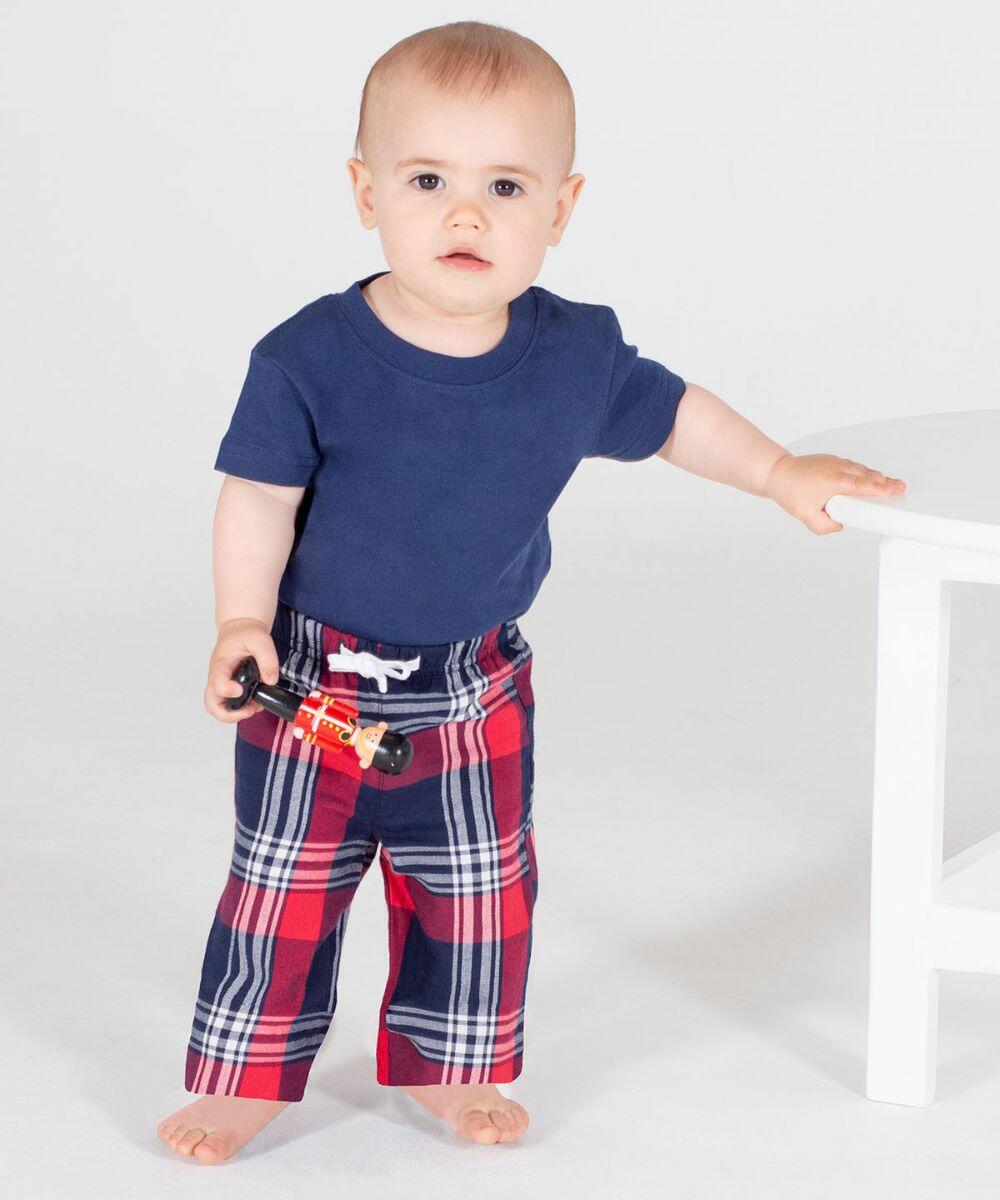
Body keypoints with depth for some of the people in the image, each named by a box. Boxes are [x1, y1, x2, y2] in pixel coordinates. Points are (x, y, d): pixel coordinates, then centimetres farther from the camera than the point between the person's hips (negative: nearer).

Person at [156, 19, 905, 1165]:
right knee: (287, 887, 7)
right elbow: (259, 498, -12)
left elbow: (670, 414, 8)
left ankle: (444, 1068, 35)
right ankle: (245, 1076, 24)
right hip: (317, 681, -3)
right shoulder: (310, 359, -20)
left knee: (477, 890, 15)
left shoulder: (578, 353, -11)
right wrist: (242, 625, -20)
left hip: (475, 690, 3)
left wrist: (778, 472, 9)